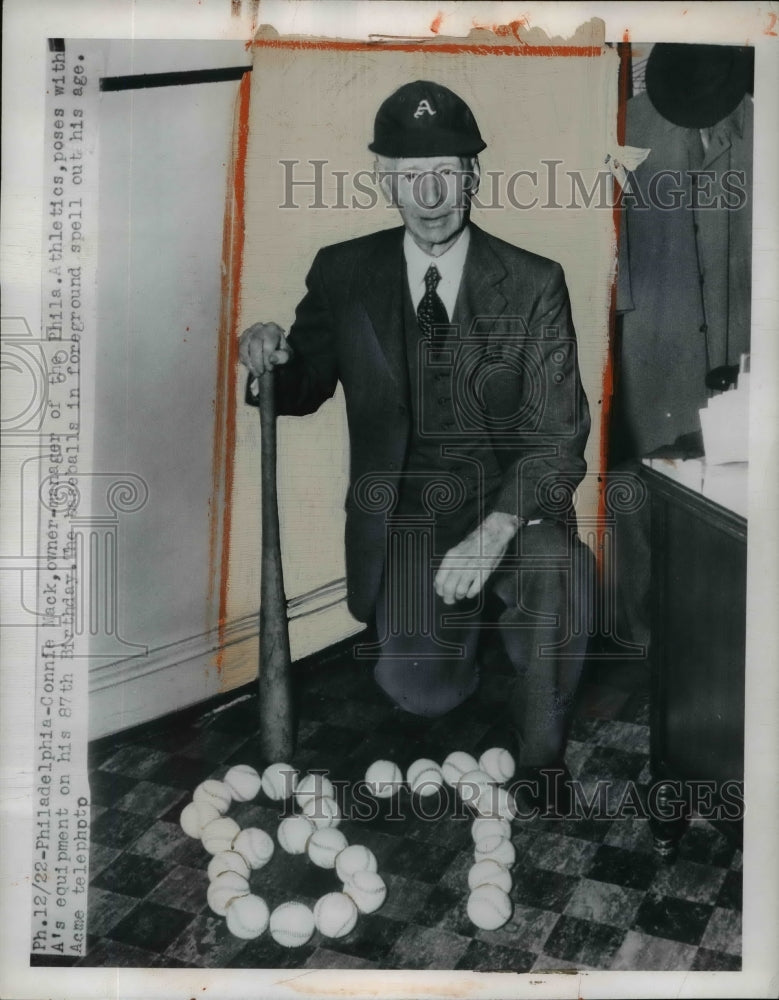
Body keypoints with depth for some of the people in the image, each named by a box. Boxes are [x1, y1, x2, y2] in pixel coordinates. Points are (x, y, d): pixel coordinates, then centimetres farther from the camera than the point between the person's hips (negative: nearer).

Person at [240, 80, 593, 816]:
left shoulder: (533, 284, -3)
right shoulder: (343, 274, 3)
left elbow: (557, 438, -8)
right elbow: (302, 390, 16)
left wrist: (492, 534, -25)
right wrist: (270, 360, -10)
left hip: (512, 506, -1)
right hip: (402, 513, 1)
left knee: (553, 567, -34)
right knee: (413, 684, -20)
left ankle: (542, 765, -7)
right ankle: (460, 643, 20)